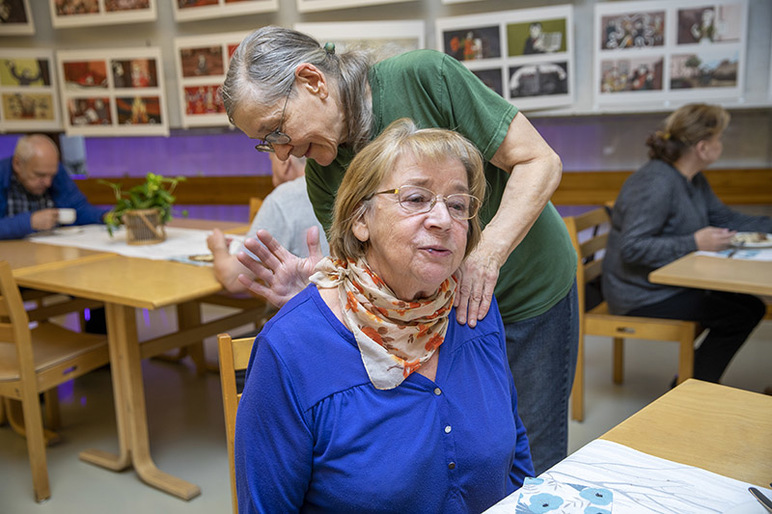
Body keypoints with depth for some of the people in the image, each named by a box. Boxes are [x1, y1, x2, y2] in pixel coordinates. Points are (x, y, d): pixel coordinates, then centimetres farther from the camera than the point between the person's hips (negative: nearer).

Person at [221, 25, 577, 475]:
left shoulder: (425, 77, -23)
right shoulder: (325, 178, -8)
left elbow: (540, 161, -20)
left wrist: (488, 251, -32)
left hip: (529, 292, -3)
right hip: (437, 311, 4)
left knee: (531, 461, 8)